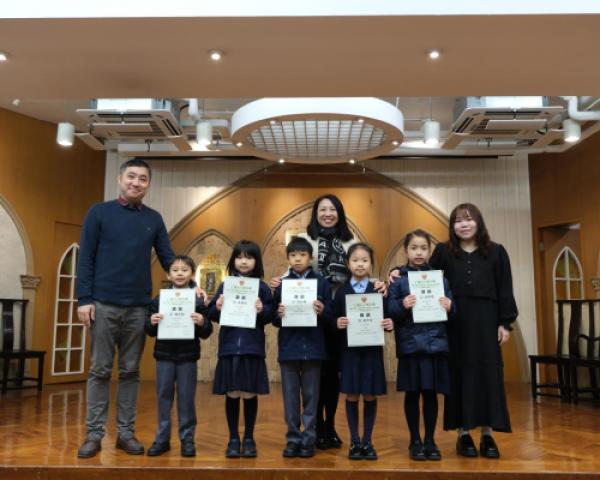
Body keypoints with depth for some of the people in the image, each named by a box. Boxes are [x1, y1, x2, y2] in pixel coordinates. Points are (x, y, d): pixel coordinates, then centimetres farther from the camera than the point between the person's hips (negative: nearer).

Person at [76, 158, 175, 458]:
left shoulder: (154, 219, 10)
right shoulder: (99, 213, 2)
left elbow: (168, 259, 9)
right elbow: (86, 258, -1)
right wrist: (84, 299, -8)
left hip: (139, 307, 2)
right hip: (104, 304, -2)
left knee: (130, 371, 8)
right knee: (100, 370, 4)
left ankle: (126, 432, 16)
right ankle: (94, 433, 14)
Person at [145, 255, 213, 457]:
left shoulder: (199, 299, -3)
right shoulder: (159, 299, 2)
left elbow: (206, 333, -4)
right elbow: (150, 331, 5)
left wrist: (202, 323, -24)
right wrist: (151, 322, -16)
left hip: (188, 356, -2)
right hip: (164, 355, 2)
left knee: (186, 398, 6)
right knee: (163, 397, 10)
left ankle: (187, 439, 18)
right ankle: (162, 439, 21)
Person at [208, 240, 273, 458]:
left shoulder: (262, 287, 2)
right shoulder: (225, 286, 6)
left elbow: (271, 316, 0)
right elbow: (212, 315, 5)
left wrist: (262, 311, -20)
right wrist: (217, 308, -16)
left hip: (252, 348, -1)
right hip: (229, 347, 1)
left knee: (250, 395, 6)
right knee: (232, 395, 7)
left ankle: (249, 439, 22)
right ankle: (233, 439, 21)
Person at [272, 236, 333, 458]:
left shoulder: (321, 282, 1)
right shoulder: (282, 284, 5)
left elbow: (330, 316, 0)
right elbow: (274, 320, 5)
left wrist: (322, 311, -20)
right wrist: (278, 314, -16)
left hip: (312, 346, -1)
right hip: (288, 347, 1)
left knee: (310, 396, 6)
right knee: (290, 396, 7)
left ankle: (308, 440, 17)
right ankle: (293, 439, 18)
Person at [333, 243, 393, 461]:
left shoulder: (378, 290, 3)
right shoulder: (341, 291, 2)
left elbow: (386, 318, 5)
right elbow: (333, 319, 1)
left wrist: (389, 324, -16)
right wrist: (337, 323, -19)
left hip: (372, 349, 1)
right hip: (349, 349, 0)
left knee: (370, 396, 7)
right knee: (352, 396, 5)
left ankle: (367, 442, 20)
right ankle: (354, 442, 18)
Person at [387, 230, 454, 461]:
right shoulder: (398, 279, -1)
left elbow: (452, 310, 8)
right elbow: (389, 311, -7)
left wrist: (449, 307, -14)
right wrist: (402, 305, -25)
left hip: (435, 344, 2)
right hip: (410, 345, -2)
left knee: (431, 393, 10)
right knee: (412, 393, 8)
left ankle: (430, 440, 24)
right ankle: (415, 441, 23)